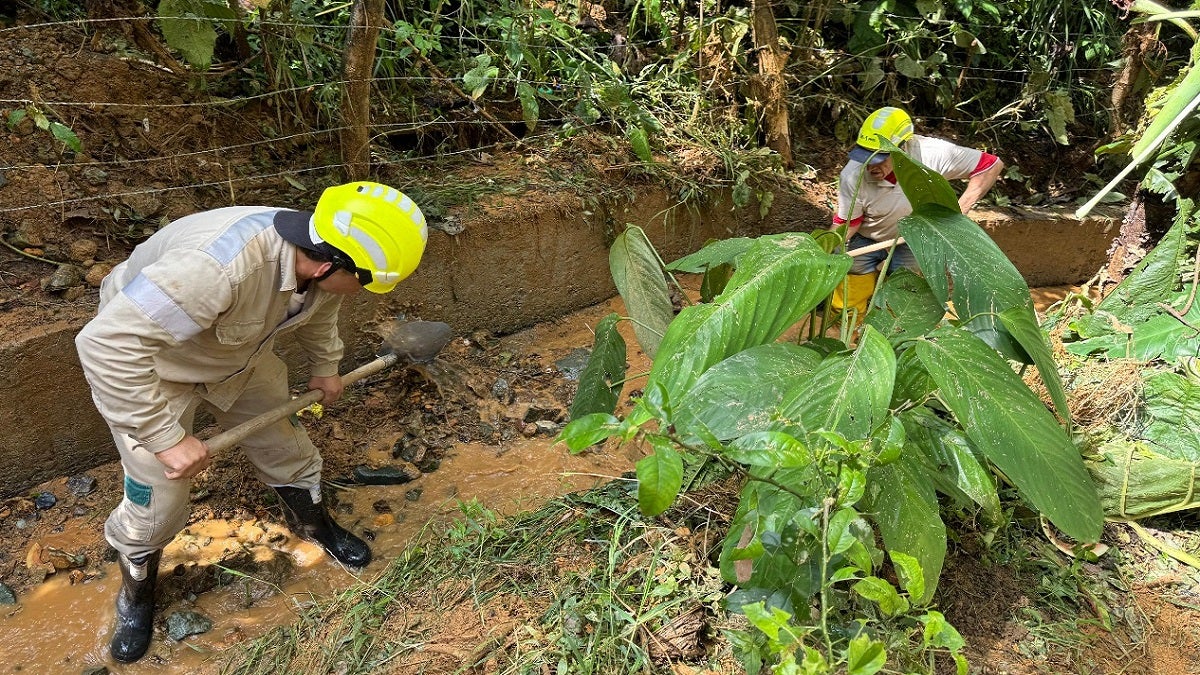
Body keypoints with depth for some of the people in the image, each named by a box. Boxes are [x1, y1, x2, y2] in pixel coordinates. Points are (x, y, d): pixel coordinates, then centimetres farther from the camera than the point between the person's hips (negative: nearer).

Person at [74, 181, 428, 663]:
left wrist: (325, 366, 17)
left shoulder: (320, 259, -21)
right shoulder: (220, 267, -46)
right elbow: (106, 344, -45)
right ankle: (136, 594, 30)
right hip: (146, 360, -6)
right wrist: (166, 437, -40)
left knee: (284, 442, 14)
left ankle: (312, 521, 43)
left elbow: (318, 309, 5)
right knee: (157, 496, 0)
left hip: (239, 354, 6)